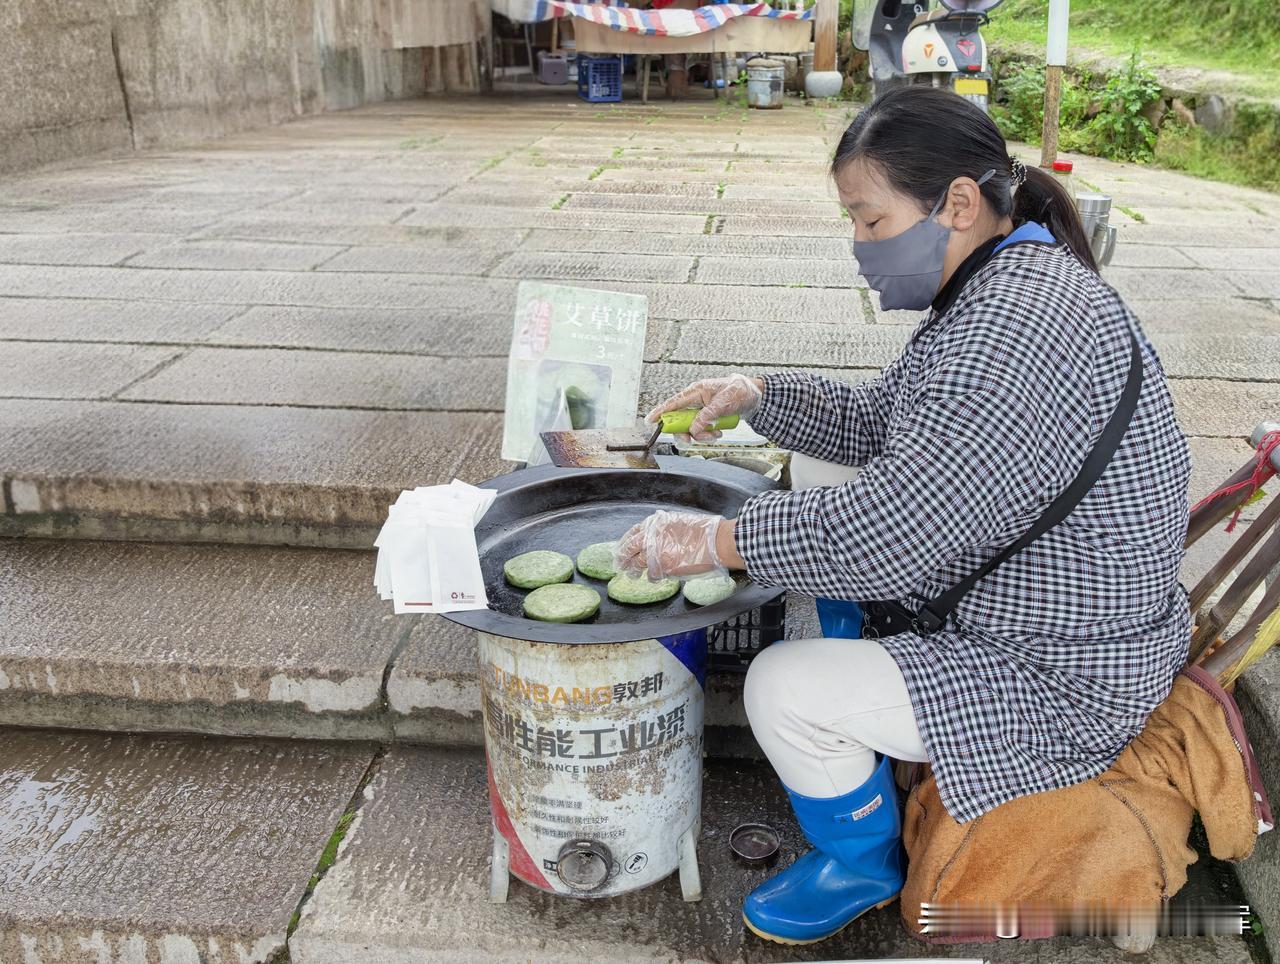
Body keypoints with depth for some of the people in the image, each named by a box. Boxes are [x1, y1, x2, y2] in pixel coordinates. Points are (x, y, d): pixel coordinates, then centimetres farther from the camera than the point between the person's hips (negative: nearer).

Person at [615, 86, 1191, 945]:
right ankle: (856, 756, 33)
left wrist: (715, 541, -26)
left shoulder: (1024, 322, -31)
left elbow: (900, 528, -35)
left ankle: (861, 866, 15)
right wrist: (758, 396, 0)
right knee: (818, 551, 19)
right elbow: (880, 424, 14)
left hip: (1058, 675, -11)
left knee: (787, 687, -16)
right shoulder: (996, 291, 4)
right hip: (997, 604, 11)